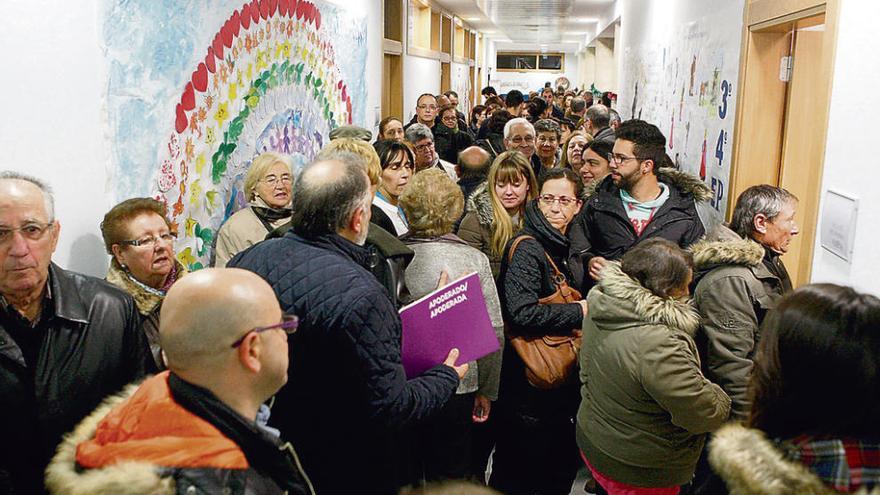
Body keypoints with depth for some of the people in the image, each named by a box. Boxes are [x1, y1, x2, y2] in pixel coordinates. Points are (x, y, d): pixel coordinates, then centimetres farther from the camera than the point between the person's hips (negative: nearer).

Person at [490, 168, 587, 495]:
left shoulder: (564, 246, 10)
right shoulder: (527, 248, -18)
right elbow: (522, 313, -29)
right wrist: (580, 311, -20)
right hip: (528, 385, -9)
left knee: (563, 467, 21)